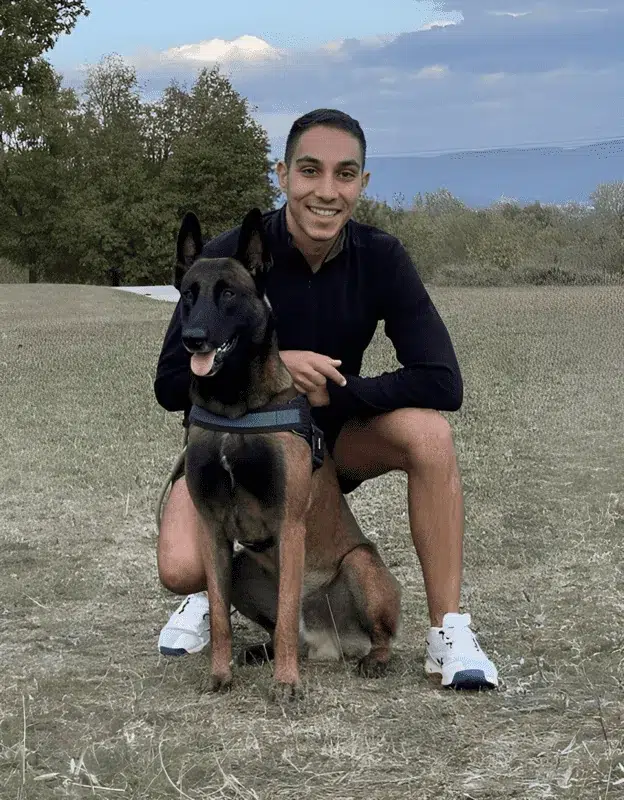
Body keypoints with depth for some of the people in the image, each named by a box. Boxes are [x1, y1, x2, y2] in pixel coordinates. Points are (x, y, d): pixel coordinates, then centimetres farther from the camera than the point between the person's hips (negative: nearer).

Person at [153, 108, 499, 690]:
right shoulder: (230, 257, -20)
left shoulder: (381, 259, -14)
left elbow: (442, 383, -20)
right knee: (180, 568, -29)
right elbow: (170, 384, -17)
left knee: (428, 433, -29)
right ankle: (215, 590, 10)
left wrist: (327, 392, -25)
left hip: (333, 435, 2)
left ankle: (447, 631, -19)